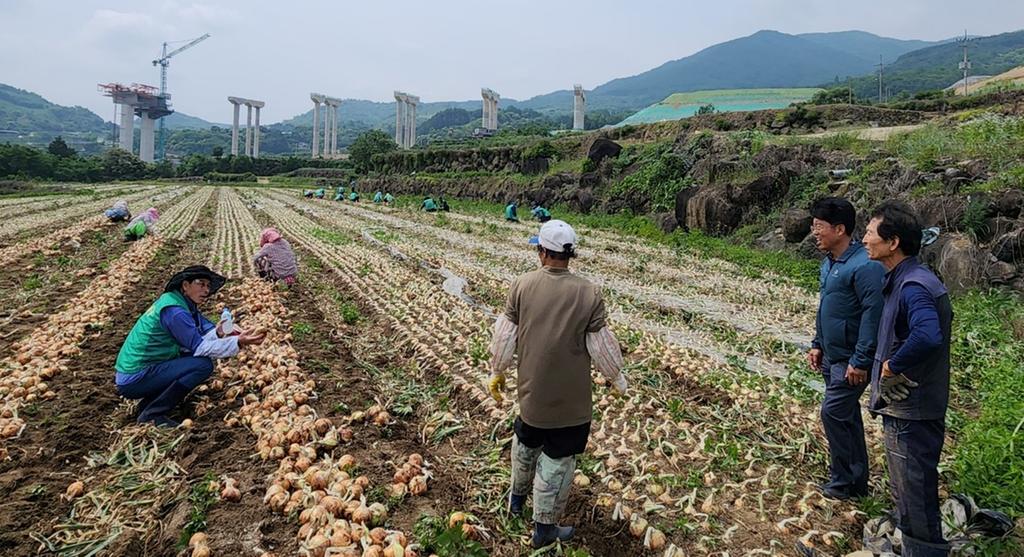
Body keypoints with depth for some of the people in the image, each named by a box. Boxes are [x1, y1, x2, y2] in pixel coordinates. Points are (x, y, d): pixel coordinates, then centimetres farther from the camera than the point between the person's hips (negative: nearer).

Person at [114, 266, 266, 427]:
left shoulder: (186, 303, 5)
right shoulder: (174, 311, -22)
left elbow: (204, 330, 3)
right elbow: (199, 347, -22)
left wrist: (218, 333, -18)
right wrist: (237, 342, -26)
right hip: (133, 380, -9)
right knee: (203, 364, -19)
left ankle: (150, 401, 10)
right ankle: (151, 414, -9)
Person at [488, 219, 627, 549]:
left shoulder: (522, 285, -10)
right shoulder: (589, 294, -15)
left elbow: (505, 336, -4)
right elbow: (601, 345, -9)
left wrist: (497, 371, 12)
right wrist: (617, 378, 8)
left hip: (531, 389, 3)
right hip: (570, 397, -3)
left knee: (527, 442, 28)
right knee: (557, 458, 12)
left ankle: (517, 498, 50)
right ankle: (544, 527, 26)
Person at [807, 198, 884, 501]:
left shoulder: (864, 266, -21)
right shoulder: (829, 262, 9)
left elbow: (873, 314, -24)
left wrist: (861, 361, -24)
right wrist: (818, 345, 17)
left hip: (850, 360, -9)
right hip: (832, 357, 9)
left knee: (834, 413, -6)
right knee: (846, 416, 16)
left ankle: (843, 482, 9)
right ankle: (857, 480, 28)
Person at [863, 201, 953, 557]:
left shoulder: (914, 287, -24)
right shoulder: (900, 281, 7)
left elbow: (927, 336, -43)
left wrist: (893, 364, -27)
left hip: (912, 416, -11)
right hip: (901, 411, 11)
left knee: (916, 504, 4)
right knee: (906, 498, 26)